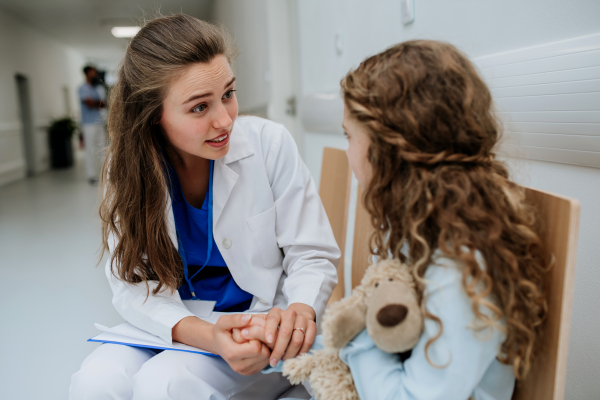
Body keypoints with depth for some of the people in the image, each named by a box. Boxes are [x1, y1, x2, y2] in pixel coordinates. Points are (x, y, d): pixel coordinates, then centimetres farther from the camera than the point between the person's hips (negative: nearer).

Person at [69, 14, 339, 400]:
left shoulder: (270, 144, -14)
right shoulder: (127, 166, -7)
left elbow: (312, 256, -9)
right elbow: (132, 284, -10)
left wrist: (300, 310, -33)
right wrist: (205, 334, -30)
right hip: (174, 325, 3)